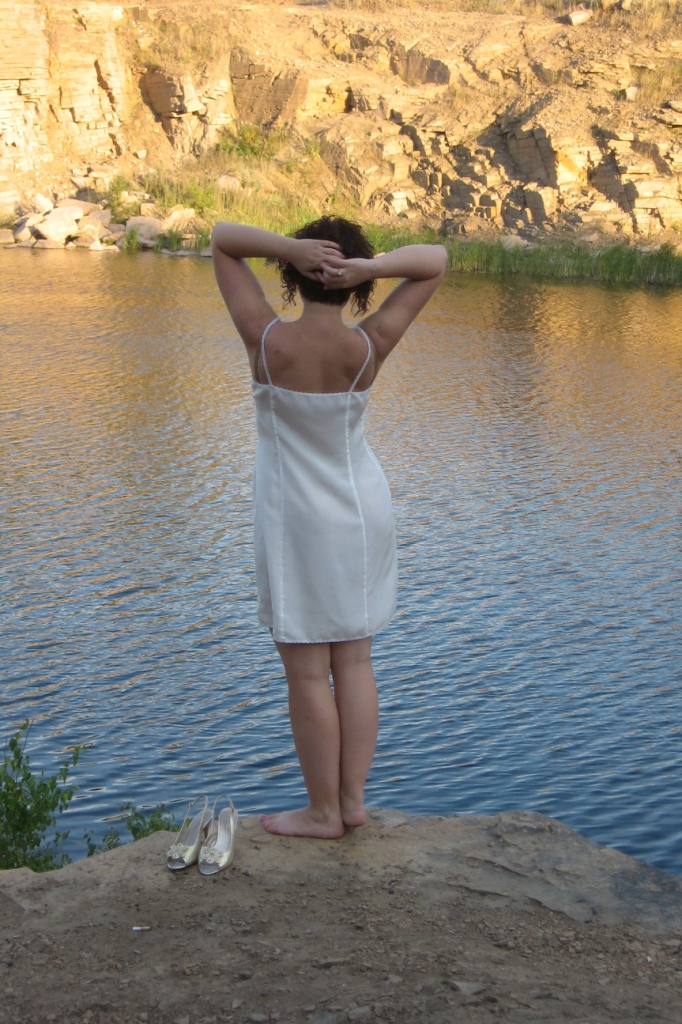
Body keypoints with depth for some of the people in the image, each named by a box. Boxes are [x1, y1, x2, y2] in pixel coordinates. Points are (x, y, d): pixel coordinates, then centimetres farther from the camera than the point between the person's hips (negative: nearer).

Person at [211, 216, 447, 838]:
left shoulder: (267, 341, -18)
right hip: (362, 514, 4)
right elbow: (436, 261, -3)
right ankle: (353, 800, 20)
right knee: (355, 662, 13)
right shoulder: (370, 348, -12)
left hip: (296, 519, -4)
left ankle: (324, 812, 13)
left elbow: (222, 238, -8)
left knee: (307, 673, 5)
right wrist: (372, 266, -21)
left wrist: (291, 248, -24)